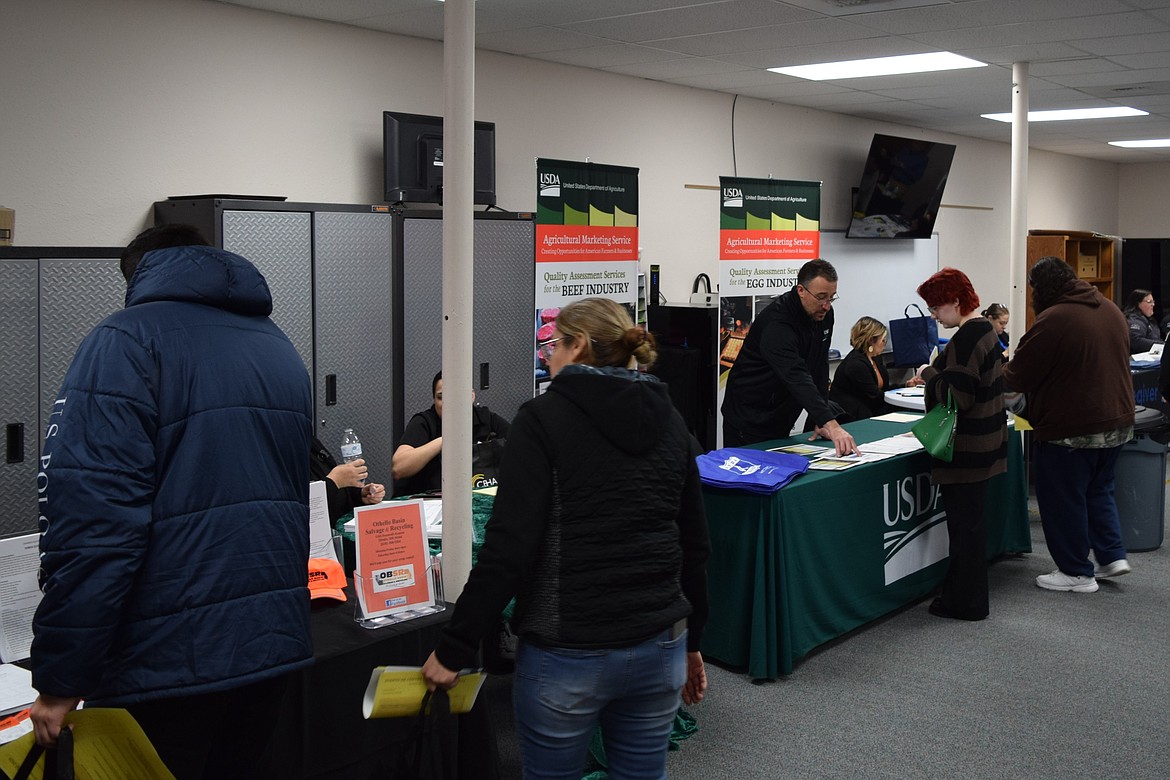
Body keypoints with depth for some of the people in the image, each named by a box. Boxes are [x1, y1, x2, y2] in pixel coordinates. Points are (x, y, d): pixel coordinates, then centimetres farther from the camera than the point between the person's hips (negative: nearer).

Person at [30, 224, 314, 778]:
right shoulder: (281, 350, 14)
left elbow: (91, 520, -18)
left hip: (169, 659, -7)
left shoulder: (127, 342, -9)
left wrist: (60, 680, -14)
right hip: (276, 643, 7)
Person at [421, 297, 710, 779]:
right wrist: (690, 642, 22)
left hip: (567, 653, -5)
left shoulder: (543, 419, -9)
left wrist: (453, 649, -10)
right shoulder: (670, 423, 7)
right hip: (658, 647, 5)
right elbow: (694, 545, 11)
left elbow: (509, 548, -16)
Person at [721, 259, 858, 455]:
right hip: (749, 420, -8)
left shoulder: (823, 314, -3)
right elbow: (797, 377, -41)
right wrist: (831, 425, -50)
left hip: (781, 419, 8)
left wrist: (821, 421, -3)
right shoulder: (777, 323, -29)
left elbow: (819, 369, 3)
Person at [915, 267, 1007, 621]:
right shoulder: (985, 329, 10)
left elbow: (957, 397, -26)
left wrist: (931, 373, -12)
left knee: (963, 523, 0)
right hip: (982, 443, 10)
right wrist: (937, 373, 10)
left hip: (966, 451, -10)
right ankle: (964, 594, 28)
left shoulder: (966, 339, -22)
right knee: (969, 521, 18)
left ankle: (966, 603, 10)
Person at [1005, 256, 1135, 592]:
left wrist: (1003, 373, 9)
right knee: (1098, 489, 25)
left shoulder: (1052, 321, -19)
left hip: (1070, 429, -8)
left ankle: (1077, 573, 13)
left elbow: (1018, 378, -14)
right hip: (1117, 422, 8)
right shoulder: (1109, 309, 7)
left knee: (1063, 500, 6)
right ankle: (1112, 555, 20)